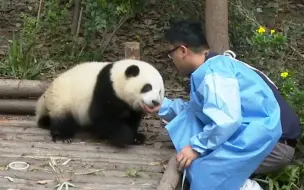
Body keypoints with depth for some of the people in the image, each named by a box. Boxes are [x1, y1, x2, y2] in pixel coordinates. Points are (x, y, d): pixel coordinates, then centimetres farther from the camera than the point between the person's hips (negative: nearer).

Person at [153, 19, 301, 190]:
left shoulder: (212, 71, -18)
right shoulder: (214, 66, 12)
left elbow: (226, 120, -29)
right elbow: (195, 111, 16)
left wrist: (196, 147, -19)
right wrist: (160, 104, 21)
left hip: (271, 140, -10)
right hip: (256, 132, 10)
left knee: (203, 172, -21)